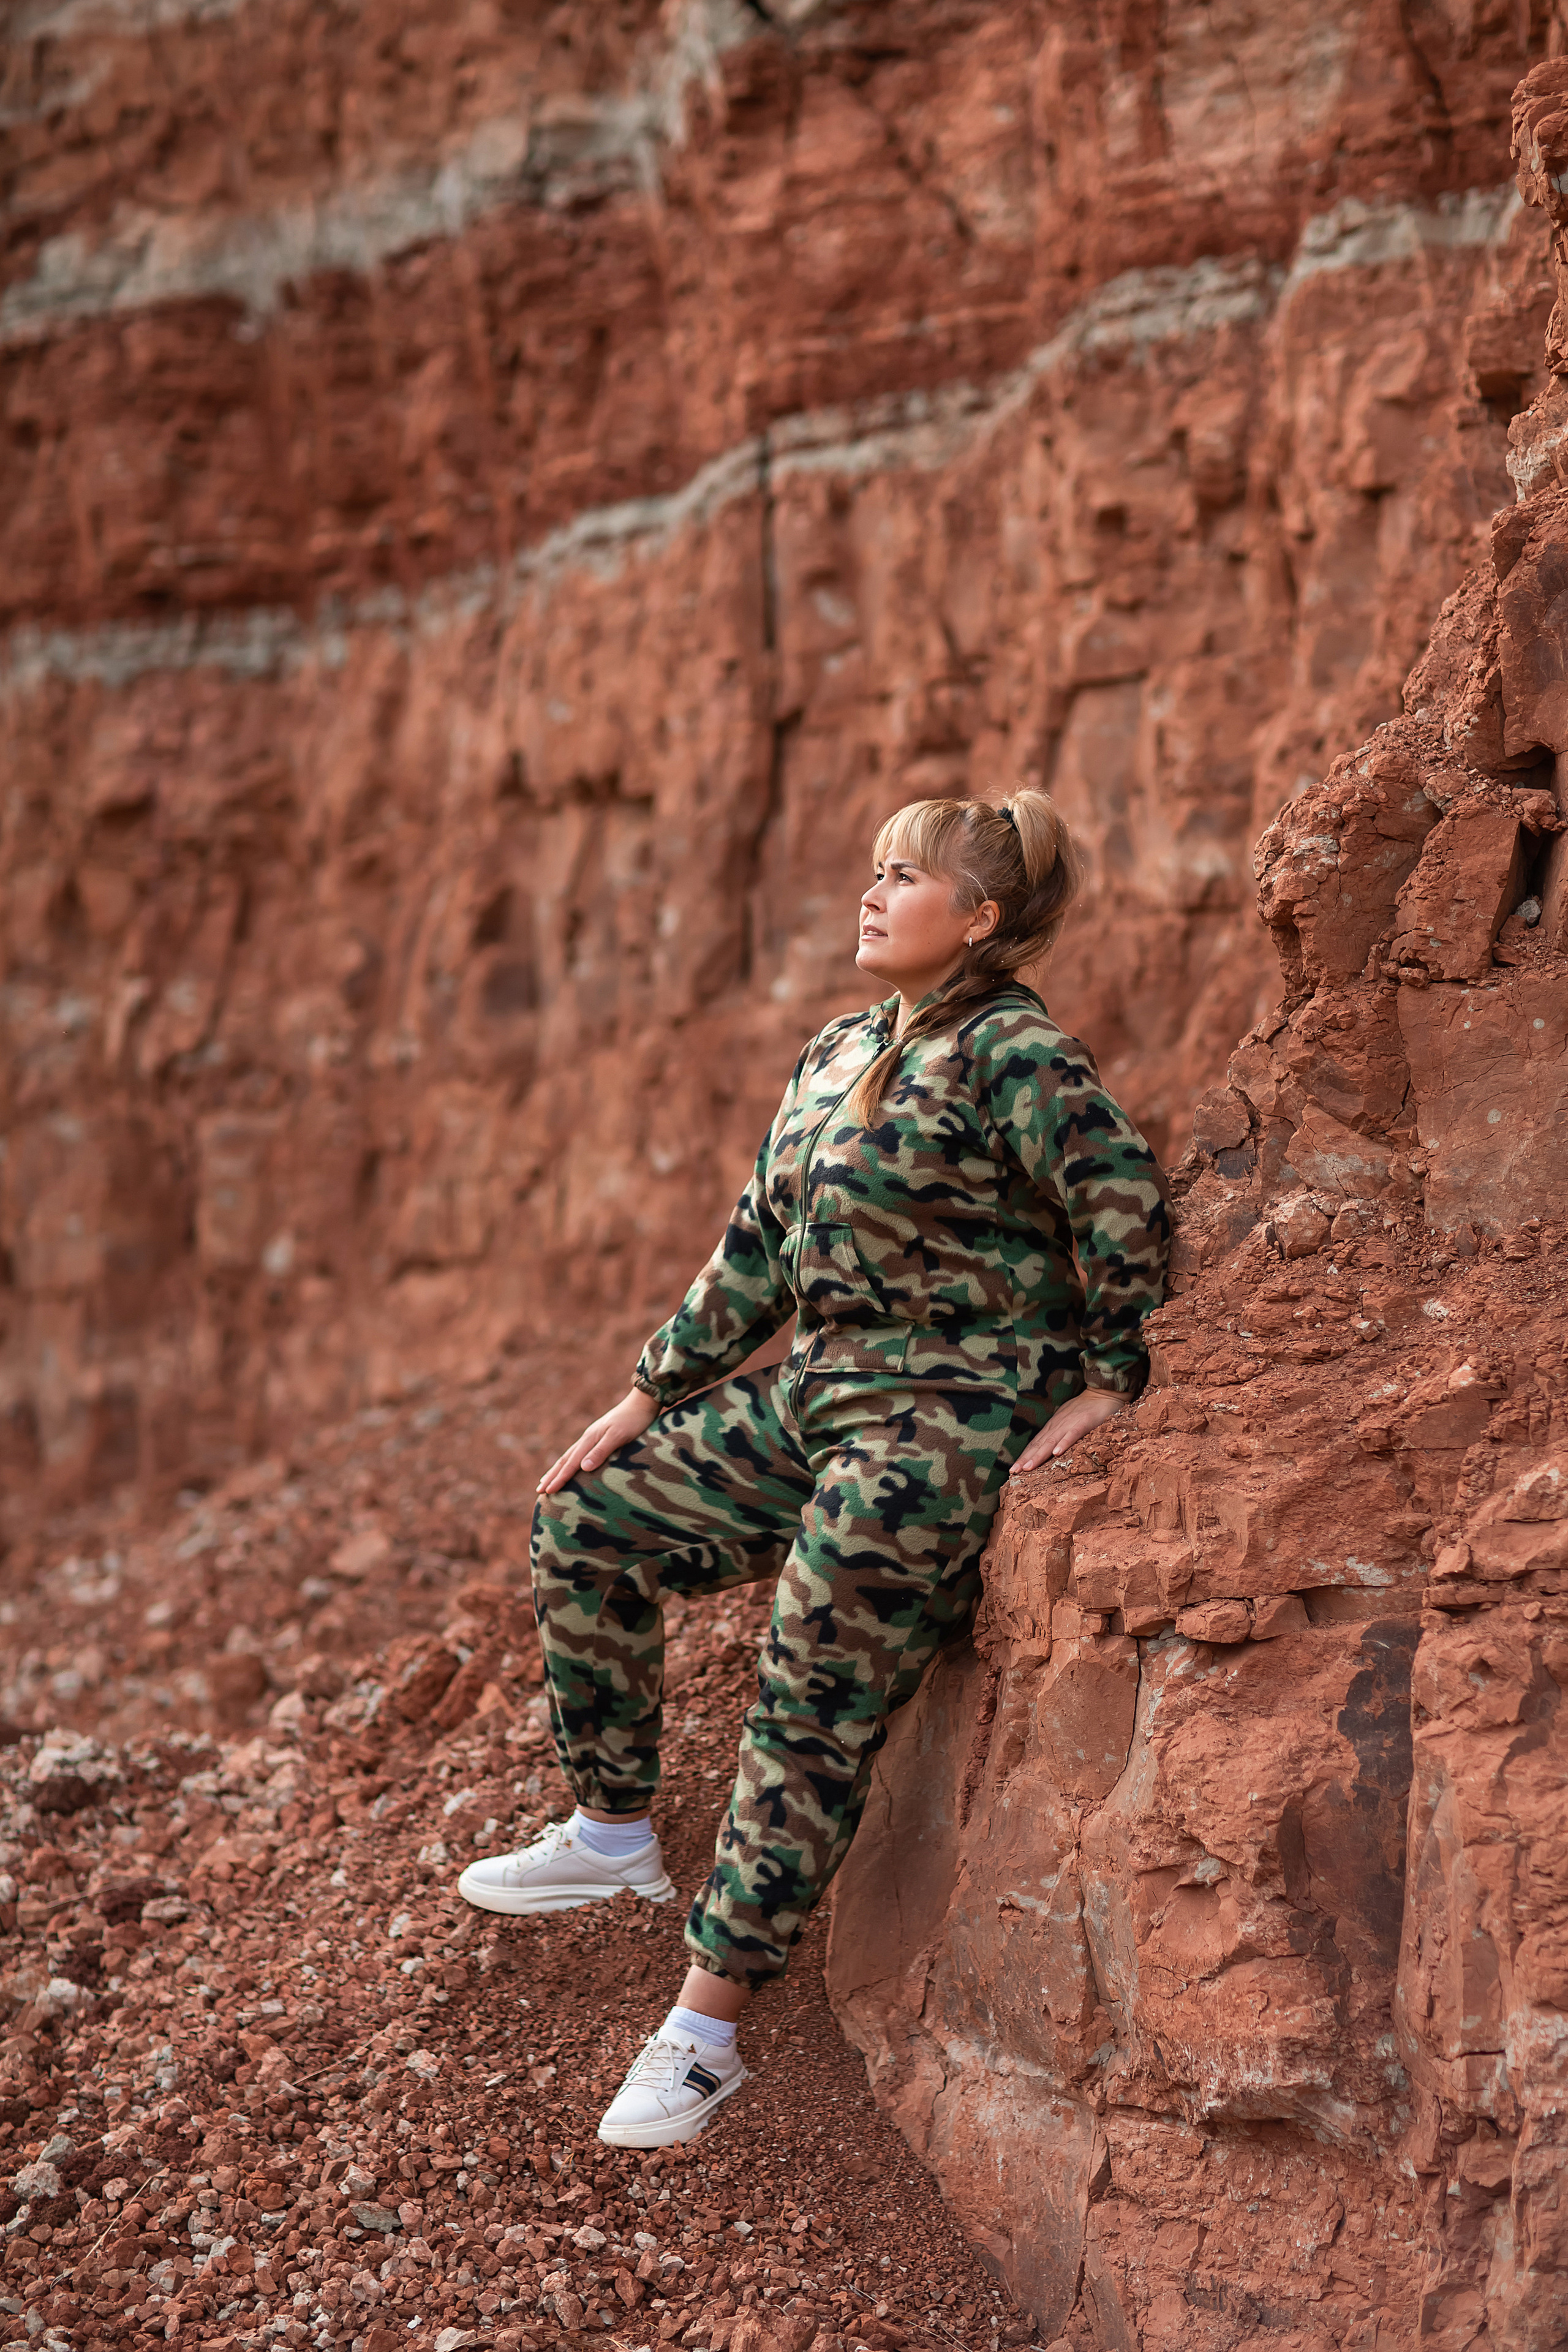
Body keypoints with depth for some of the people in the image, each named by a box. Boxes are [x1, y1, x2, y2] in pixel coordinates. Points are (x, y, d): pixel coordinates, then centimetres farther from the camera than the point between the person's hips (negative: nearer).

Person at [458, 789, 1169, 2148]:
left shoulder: (1013, 1052, -14)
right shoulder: (835, 1054, 13)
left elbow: (1127, 1199, -18)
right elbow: (758, 1250, 18)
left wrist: (1108, 1380, -13)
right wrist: (650, 1396, 18)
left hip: (949, 1419, -9)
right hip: (812, 1398, 10)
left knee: (810, 1718, -13)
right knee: (590, 1522, 10)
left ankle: (707, 2031, -6)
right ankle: (615, 1834, 23)